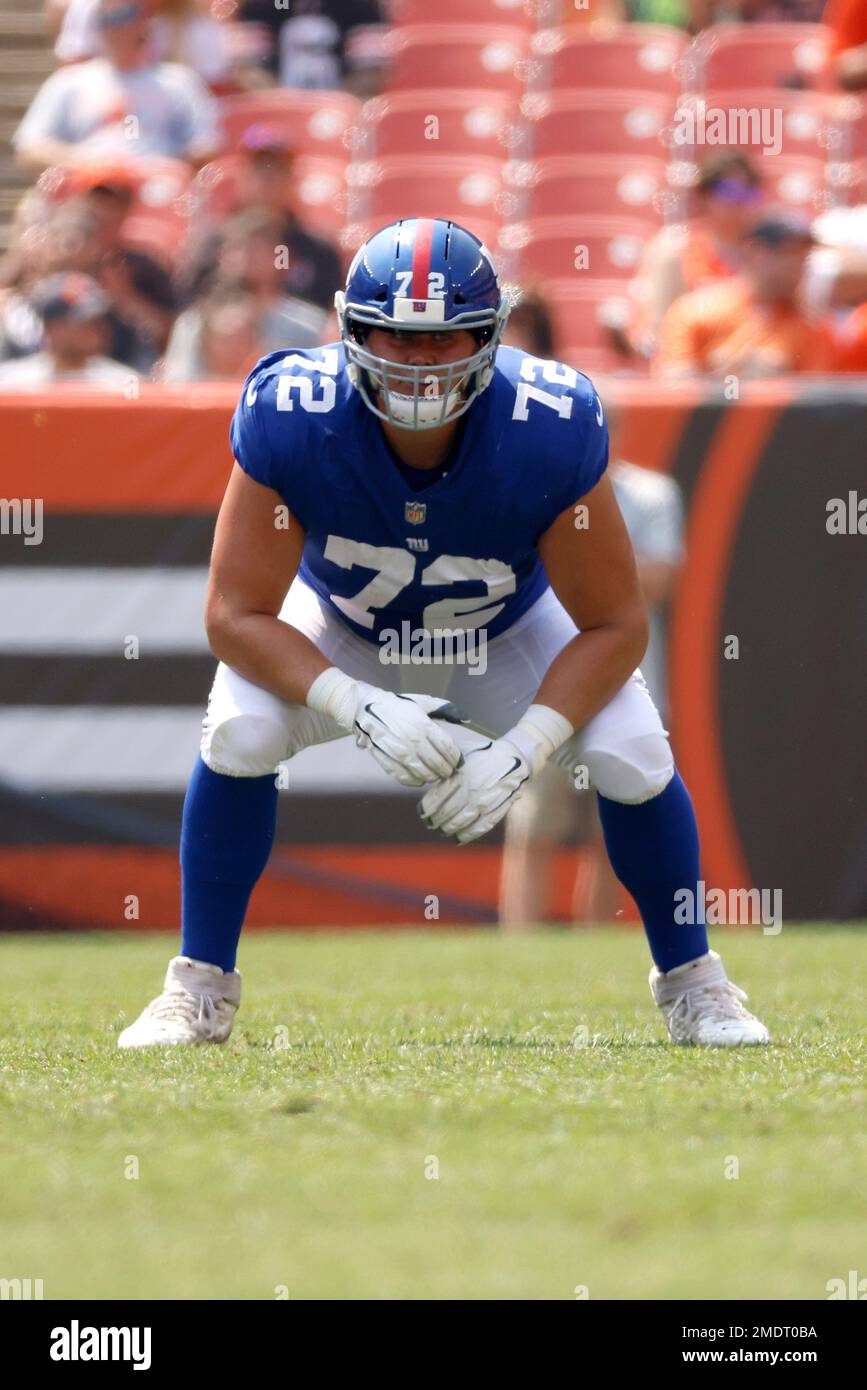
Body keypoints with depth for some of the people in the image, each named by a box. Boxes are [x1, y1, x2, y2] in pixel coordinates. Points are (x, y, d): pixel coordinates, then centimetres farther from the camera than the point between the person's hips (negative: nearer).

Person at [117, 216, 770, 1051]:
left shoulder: (549, 430, -35)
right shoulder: (292, 418, -35)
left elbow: (614, 625, -25)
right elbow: (237, 615, -28)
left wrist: (522, 750, -37)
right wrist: (358, 709, -43)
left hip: (509, 632, 0)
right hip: (338, 626, 0)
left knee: (633, 756, -20)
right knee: (239, 736, -26)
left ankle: (690, 982, 8)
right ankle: (199, 992, -6)